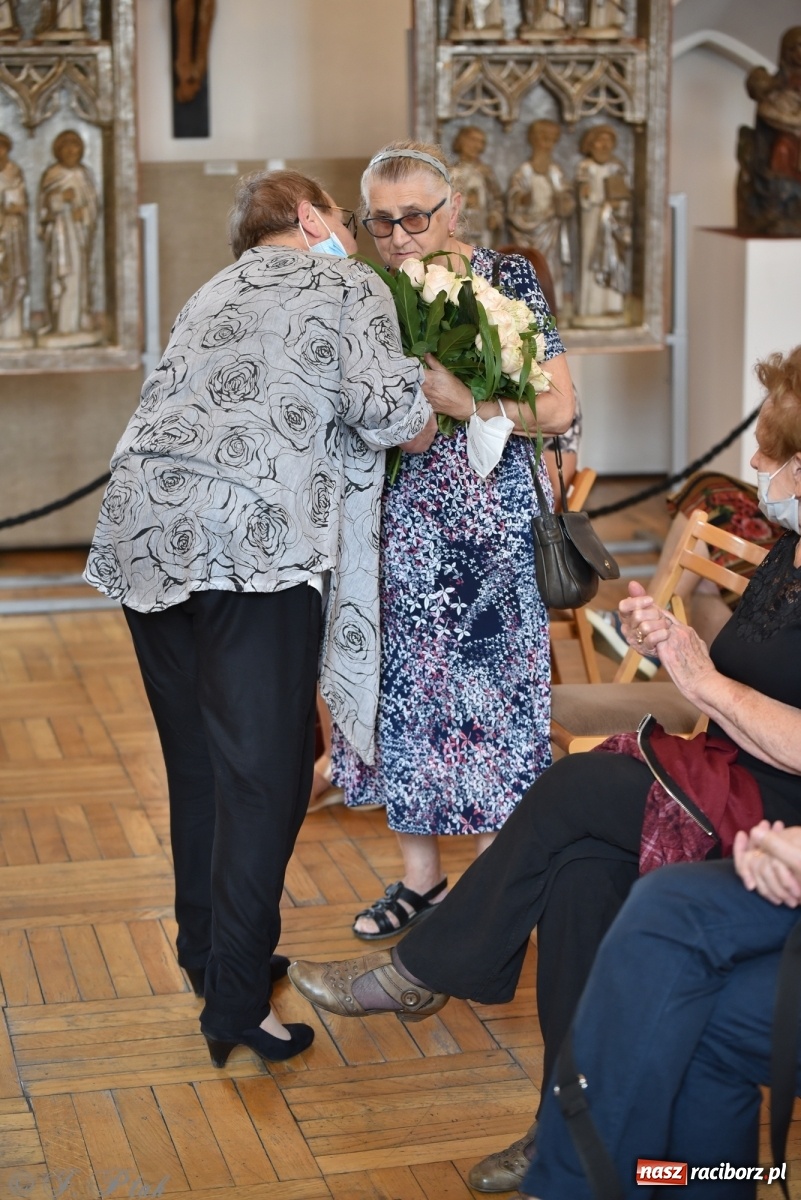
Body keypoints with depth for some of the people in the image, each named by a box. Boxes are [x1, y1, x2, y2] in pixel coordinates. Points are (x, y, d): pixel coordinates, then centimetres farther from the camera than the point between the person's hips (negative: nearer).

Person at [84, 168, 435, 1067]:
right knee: (262, 773, -4)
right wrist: (430, 423, 15)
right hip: (251, 544, -7)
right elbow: (389, 413, -5)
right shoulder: (348, 287, 8)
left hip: (144, 533, 7)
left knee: (197, 763, 17)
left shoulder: (211, 295, 29)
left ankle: (207, 954, 28)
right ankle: (236, 1001, -4)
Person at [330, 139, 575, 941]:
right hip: (394, 520, 5)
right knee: (401, 689, 9)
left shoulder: (505, 281, -5)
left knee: (481, 691, -1)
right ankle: (419, 876, 23)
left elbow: (556, 410, -11)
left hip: (484, 523, -5)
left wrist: (458, 401, -21)